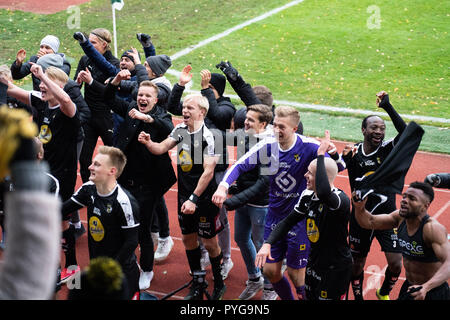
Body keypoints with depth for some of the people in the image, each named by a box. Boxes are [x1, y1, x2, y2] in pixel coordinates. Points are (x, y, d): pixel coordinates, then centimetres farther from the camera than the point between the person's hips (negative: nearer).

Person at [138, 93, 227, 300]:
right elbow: (161, 148, 2)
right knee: (188, 238, 13)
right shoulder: (180, 130, 2)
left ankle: (219, 284, 23)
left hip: (205, 197, -6)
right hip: (185, 194, 7)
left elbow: (208, 172, -22)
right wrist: (148, 143, -21)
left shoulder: (209, 137, -19)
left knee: (209, 242, 3)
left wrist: (193, 199, -24)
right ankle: (197, 284, 28)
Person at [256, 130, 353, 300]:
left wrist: (321, 154, -42)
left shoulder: (341, 200, -28)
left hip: (336, 270, -8)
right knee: (310, 297, 21)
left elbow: (324, 193, -51)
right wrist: (267, 244, -9)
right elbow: (289, 221, 7)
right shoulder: (307, 196, -2)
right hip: (314, 263, 8)